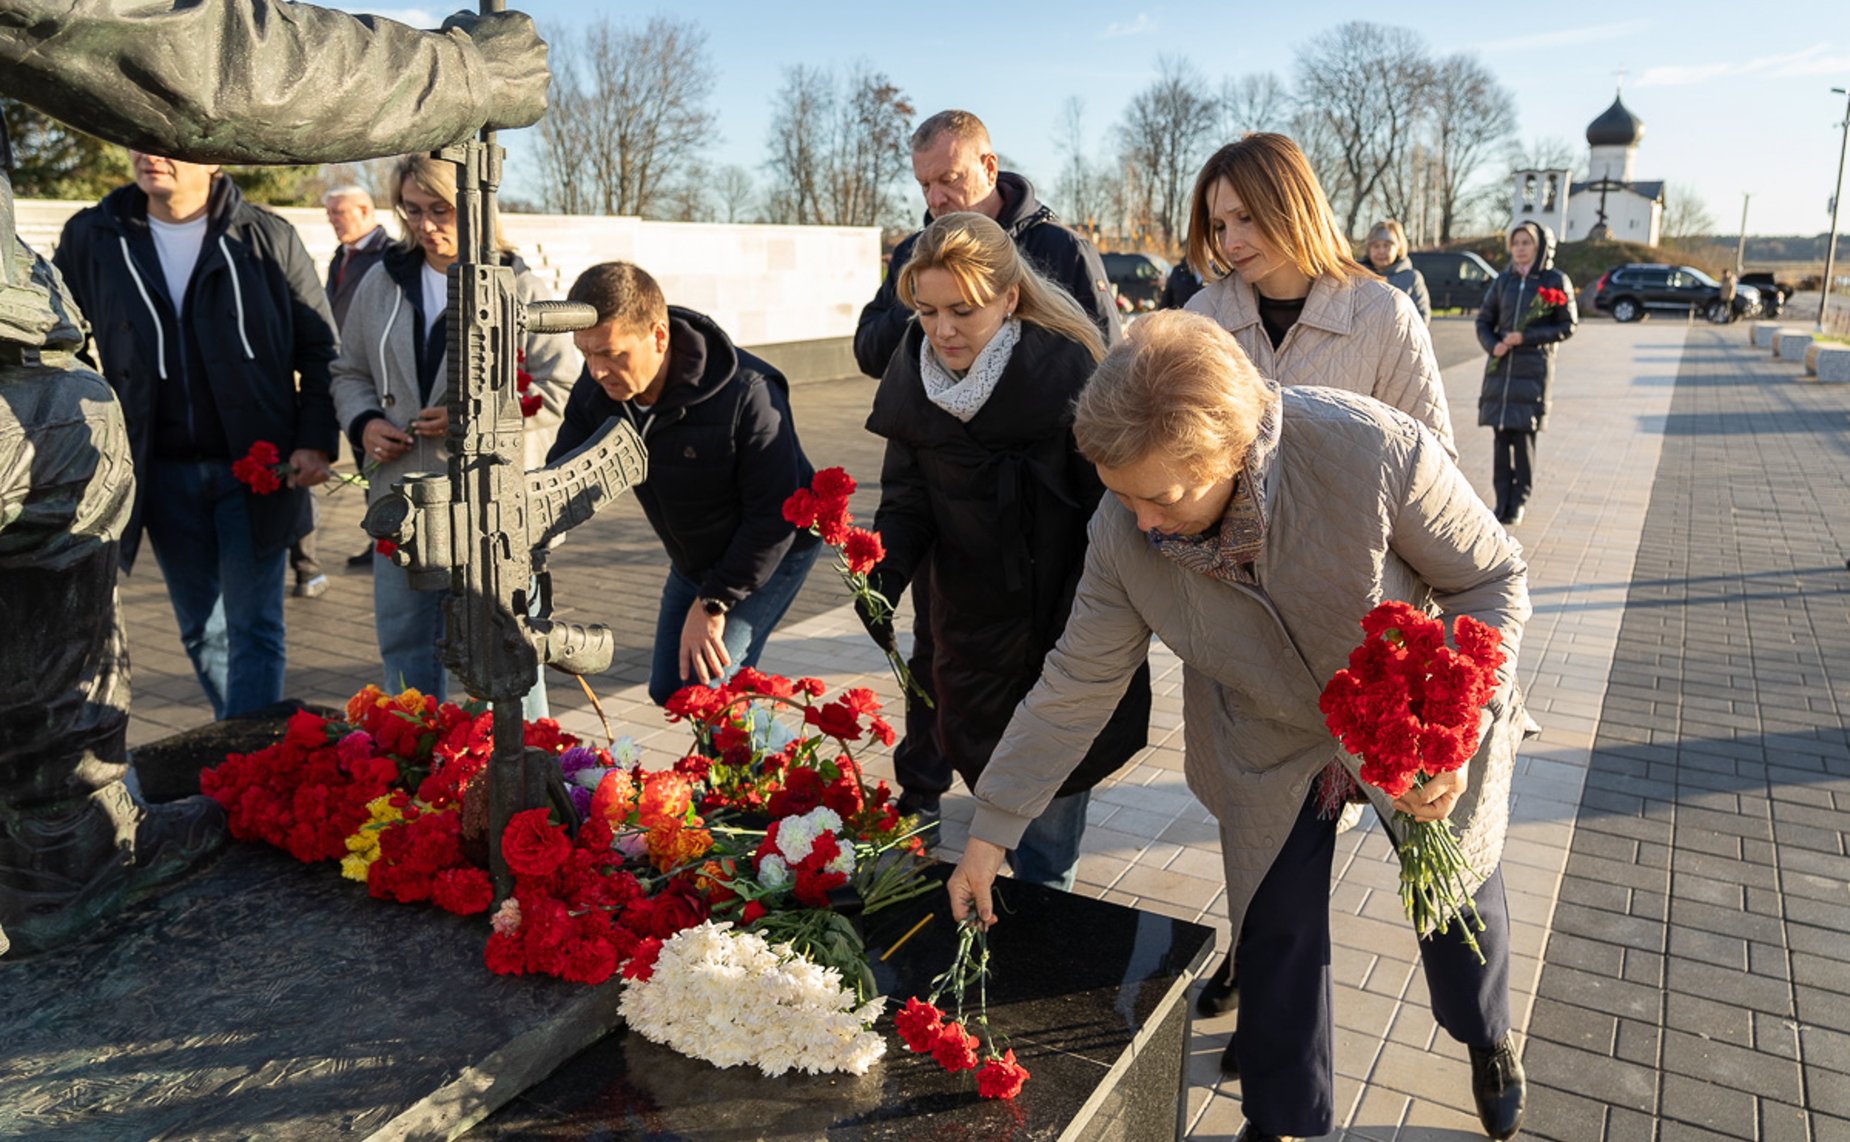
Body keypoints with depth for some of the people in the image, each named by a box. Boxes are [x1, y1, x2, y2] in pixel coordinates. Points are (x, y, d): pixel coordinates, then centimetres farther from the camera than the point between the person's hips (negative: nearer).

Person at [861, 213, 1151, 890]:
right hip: (972, 625, 5)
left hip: (1066, 624, -4)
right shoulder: (913, 376, -3)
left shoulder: (1066, 369, -19)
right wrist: (883, 569, -17)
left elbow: (1111, 506, -16)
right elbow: (907, 498, 3)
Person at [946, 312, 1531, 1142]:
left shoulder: (1378, 451, -37)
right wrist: (990, 833, -14)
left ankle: (1487, 1038, 57)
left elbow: (1491, 578, -20)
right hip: (1268, 748, 1)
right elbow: (1077, 683, -16)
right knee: (1273, 932, 7)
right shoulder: (1124, 528, -25)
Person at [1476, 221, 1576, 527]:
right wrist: (1493, 345, -7)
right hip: (1500, 368, 3)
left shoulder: (1556, 281, 1)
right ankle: (1502, 500, 10)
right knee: (1501, 435, 2)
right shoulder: (1504, 281, 10)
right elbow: (1484, 321, 14)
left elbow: (1567, 326, -1)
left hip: (1533, 369, -3)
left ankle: (1519, 502, 6)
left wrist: (1527, 337, -12)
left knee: (1524, 435, -4)